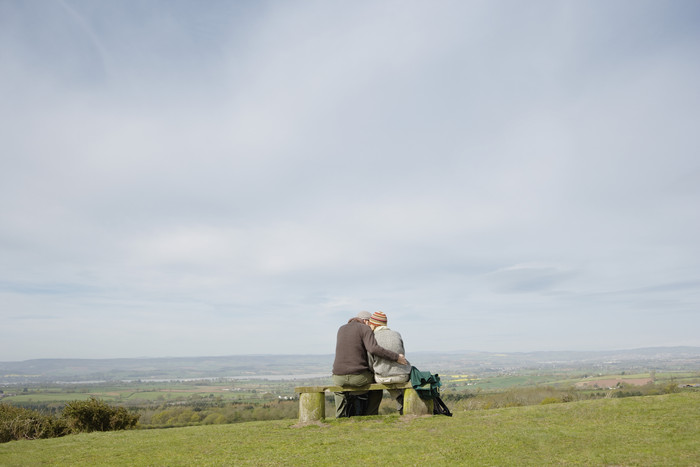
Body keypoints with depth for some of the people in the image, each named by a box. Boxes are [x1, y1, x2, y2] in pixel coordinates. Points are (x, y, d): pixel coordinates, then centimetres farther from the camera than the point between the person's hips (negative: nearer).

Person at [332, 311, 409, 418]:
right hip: (359, 376, -4)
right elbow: (374, 349, -20)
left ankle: (340, 417, 26)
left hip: (339, 377, 4)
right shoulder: (366, 329, -2)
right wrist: (396, 357, -14)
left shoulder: (341, 329, 15)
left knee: (339, 388, 40)